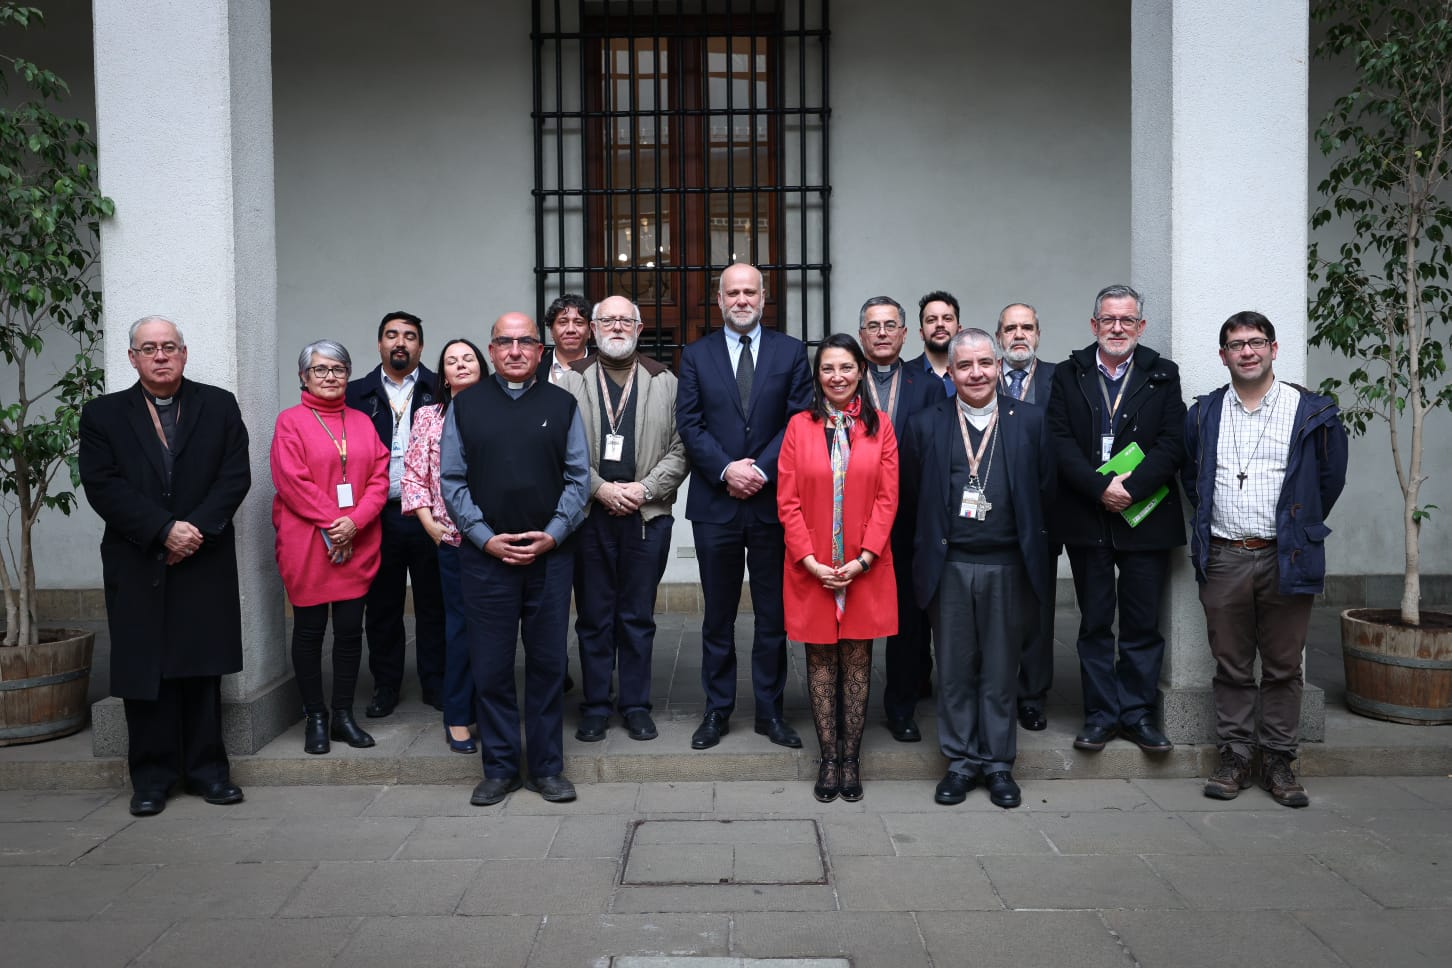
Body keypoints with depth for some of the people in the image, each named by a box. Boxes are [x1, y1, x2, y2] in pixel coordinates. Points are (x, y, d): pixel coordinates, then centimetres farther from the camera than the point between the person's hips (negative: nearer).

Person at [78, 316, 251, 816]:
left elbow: (235, 475, -1)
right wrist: (164, 530, -15)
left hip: (204, 562, 0)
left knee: (202, 668, 5)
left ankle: (206, 768, 14)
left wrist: (198, 528, -13)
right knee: (143, 671, 4)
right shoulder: (103, 414, 6)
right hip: (137, 567, 0)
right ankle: (153, 775, 14)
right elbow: (102, 486, -5)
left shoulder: (219, 406, 7)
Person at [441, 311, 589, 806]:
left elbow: (578, 478, 4)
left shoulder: (562, 405, 8)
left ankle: (546, 767, 18)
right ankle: (499, 769, 17)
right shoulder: (465, 405, 7)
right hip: (485, 556, 0)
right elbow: (451, 480, 3)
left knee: (548, 663, 6)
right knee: (490, 666, 4)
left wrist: (553, 535, -8)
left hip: (550, 555, 0)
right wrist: (486, 538, -8)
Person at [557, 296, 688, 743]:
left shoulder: (665, 382, 6)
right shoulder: (571, 381, 5)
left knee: (638, 617, 8)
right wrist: (600, 489, -10)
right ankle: (595, 707, 18)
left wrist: (644, 489, -10)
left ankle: (636, 706, 19)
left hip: (647, 516, 0)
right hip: (590, 516, 0)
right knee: (593, 617, 7)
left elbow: (679, 449, 1)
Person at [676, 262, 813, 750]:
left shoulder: (791, 351, 5)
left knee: (774, 613, 7)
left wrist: (762, 470, -13)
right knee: (718, 615, 9)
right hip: (715, 503, 0)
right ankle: (717, 710, 19)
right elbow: (689, 424, -1)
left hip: (773, 500, 0)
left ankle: (770, 710, 19)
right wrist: (726, 469, -13)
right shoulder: (696, 355, 6)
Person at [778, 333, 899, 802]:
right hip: (811, 569, 0)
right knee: (820, 660, 6)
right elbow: (787, 500, -2)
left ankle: (851, 760, 16)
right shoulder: (799, 426, 1)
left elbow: (887, 498, -2)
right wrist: (810, 560, -11)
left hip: (864, 569, 0)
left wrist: (863, 558, -11)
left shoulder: (879, 426, 3)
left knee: (857, 661, 6)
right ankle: (829, 760, 16)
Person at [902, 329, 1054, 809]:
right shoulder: (926, 425, 4)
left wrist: (1025, 538, 3)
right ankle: (960, 761, 20)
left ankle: (998, 764, 21)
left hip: (1007, 566, 0)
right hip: (948, 566, 1)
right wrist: (938, 535, 5)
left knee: (1000, 670, 8)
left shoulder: (1030, 421, 3)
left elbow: (1046, 490, 6)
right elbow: (912, 494, 8)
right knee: (954, 668, 8)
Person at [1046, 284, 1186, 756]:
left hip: (1146, 516, 0)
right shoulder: (1069, 375, 6)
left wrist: (1131, 488, -16)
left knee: (1143, 623, 6)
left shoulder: (1162, 375, 6)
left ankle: (1137, 712, 17)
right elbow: (1060, 441, -3)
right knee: (1095, 622, 8)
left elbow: (1172, 443, -4)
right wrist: (1101, 488, -15)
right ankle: (1100, 713, 17)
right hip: (1087, 517, 0)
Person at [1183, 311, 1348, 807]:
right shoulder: (1204, 413, 8)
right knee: (1231, 666, 7)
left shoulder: (1312, 412, 1)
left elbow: (1330, 480, 9)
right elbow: (1191, 478, 18)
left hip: (1286, 560, -1)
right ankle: (1234, 756, 17)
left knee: (1283, 667, 6)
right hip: (1224, 559, 2)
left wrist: (1298, 530, 11)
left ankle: (1278, 761, 16)